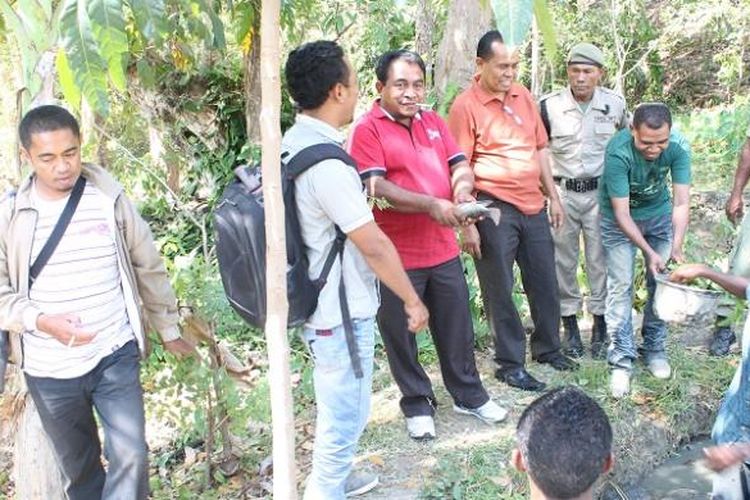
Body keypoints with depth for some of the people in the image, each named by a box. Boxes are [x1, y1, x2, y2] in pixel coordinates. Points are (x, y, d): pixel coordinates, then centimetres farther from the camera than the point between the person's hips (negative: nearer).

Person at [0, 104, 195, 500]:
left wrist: (169, 330, 12)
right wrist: (42, 321, -20)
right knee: (78, 468, 16)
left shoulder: (110, 198, -5)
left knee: (130, 456, -6)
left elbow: (148, 267, 5)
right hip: (48, 370, 1)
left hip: (115, 356, 0)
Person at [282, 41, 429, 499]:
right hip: (341, 313, -10)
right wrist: (413, 300, -10)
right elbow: (374, 245, -21)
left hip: (318, 302, 10)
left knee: (338, 409, 28)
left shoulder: (293, 143, 2)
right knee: (344, 416, 8)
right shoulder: (326, 164, -27)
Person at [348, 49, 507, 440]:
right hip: (397, 257, -5)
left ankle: (468, 394, 35)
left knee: (456, 327, 17)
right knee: (401, 334, 9)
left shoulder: (433, 122, 11)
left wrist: (462, 187, -14)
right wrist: (432, 205, -27)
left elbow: (459, 164, 10)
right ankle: (417, 404, 28)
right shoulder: (367, 130, -10)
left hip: (443, 249, 6)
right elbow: (375, 188, -20)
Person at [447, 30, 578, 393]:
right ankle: (510, 363, 19)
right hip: (493, 209, -6)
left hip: (534, 205, 6)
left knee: (545, 281, 16)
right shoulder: (466, 106, -10)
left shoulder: (523, 96, 9)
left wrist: (553, 196, 15)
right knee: (499, 290, 5)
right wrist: (467, 223, -15)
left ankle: (548, 348, 35)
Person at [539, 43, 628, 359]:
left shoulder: (615, 104, -2)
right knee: (564, 261, 7)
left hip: (600, 192, 1)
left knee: (600, 260, 6)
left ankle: (600, 327, 20)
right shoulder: (549, 106, -8)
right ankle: (570, 327, 21)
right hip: (562, 193, 0)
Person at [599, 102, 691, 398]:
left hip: (659, 214, 3)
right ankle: (621, 358, 1)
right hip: (619, 219, -3)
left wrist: (676, 247, -33)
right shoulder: (618, 153, -34)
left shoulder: (678, 148, -24)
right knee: (620, 285, -7)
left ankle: (654, 349, 21)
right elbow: (622, 214, -29)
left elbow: (681, 203, -22)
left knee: (661, 282, 5)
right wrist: (649, 252, -33)